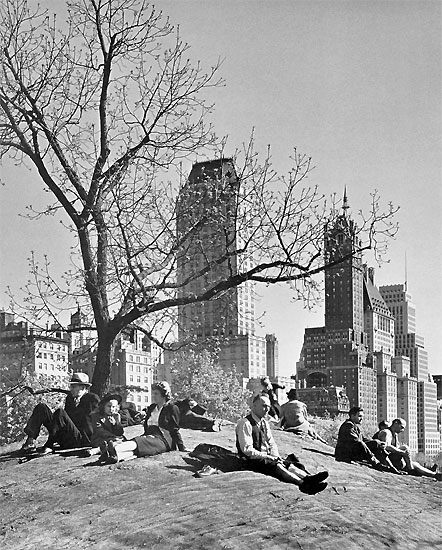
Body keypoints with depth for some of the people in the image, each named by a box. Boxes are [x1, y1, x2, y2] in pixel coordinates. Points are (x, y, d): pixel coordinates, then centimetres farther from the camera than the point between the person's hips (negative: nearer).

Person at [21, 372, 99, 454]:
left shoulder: (93, 399, -2)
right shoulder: (70, 397, 20)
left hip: (82, 440, -7)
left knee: (60, 413, -31)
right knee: (41, 407, -4)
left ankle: (49, 446, -28)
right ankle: (30, 441, -19)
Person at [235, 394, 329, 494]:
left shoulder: (264, 423, 13)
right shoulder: (245, 423, -14)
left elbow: (271, 443, 14)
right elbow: (247, 449, -19)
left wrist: (276, 456, -7)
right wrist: (267, 457, -22)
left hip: (266, 457, 8)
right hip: (252, 461, -8)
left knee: (289, 465, -15)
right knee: (277, 467, -30)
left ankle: (308, 478, -37)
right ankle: (303, 484, -47)